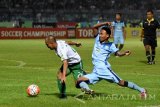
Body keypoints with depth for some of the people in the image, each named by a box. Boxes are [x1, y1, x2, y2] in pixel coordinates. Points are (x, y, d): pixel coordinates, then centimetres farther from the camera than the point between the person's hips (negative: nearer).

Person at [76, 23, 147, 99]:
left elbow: (118, 53, -12)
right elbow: (95, 27, 15)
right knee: (80, 81, -6)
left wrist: (124, 53, -33)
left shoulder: (110, 45, 0)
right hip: (95, 72, 6)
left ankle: (141, 90, -10)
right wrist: (104, 24, 1)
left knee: (121, 82, -14)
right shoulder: (98, 39, 14)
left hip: (104, 68, -6)